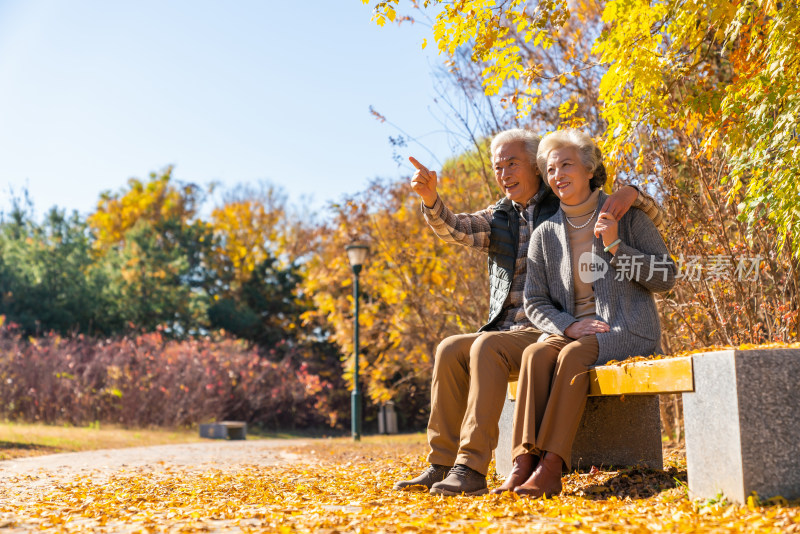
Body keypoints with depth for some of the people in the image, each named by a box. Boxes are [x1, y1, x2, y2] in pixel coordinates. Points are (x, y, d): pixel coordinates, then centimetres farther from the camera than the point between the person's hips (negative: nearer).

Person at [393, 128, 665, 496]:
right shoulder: (498, 219, 18)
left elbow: (653, 218, 4)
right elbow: (453, 228, -2)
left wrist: (632, 194, -19)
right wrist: (430, 197, -22)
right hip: (507, 334, 6)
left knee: (487, 346, -30)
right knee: (450, 349, -19)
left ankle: (471, 468, -34)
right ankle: (442, 465, -15)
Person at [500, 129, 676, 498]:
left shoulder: (626, 216, 3)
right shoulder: (545, 235, 10)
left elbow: (666, 278, -1)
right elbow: (535, 303, 7)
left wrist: (616, 246, -13)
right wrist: (570, 326, -13)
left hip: (628, 331, -3)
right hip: (570, 332, 3)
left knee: (574, 355, -33)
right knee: (535, 354, -30)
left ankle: (551, 467, -37)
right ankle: (524, 461, -38)